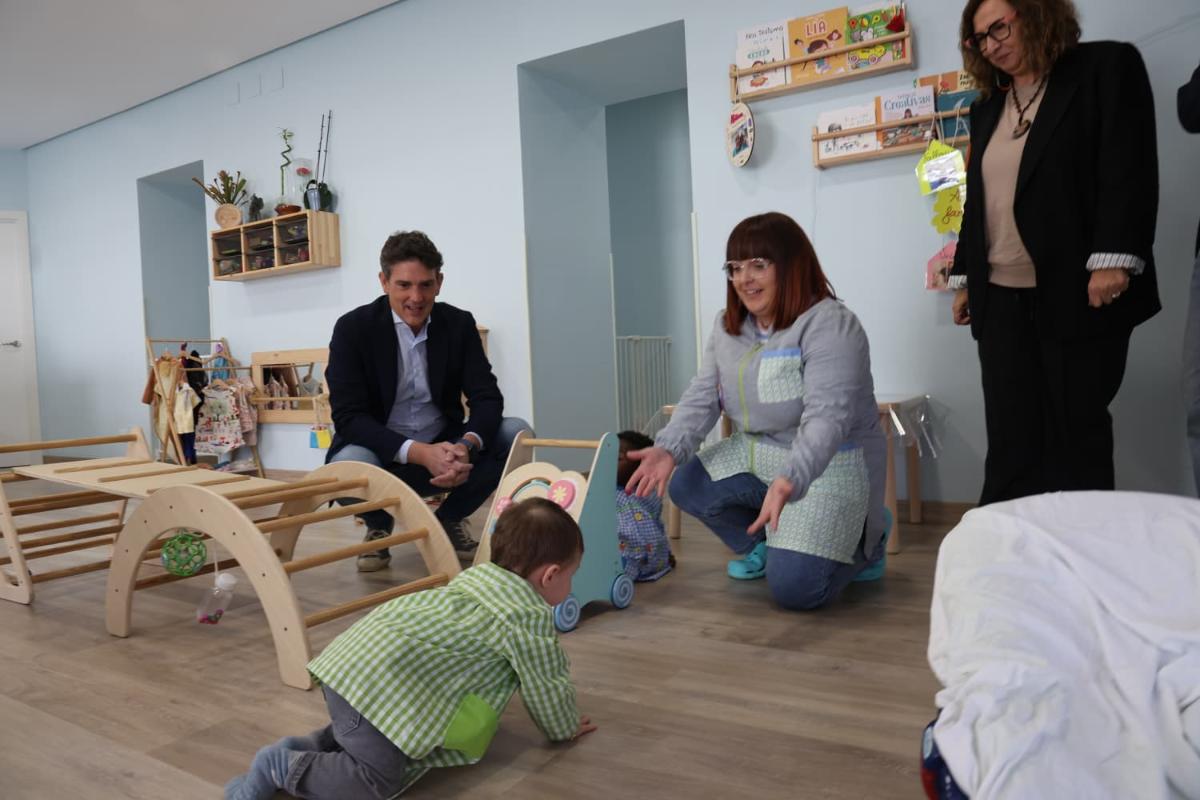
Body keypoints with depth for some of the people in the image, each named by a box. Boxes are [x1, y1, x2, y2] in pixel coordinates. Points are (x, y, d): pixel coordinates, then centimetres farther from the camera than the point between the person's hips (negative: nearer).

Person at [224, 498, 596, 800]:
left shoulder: (477, 577, 23)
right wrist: (566, 728, 27)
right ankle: (282, 767, -3)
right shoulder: (531, 619, -3)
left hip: (352, 658, 10)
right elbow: (546, 688, 7)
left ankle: (308, 745, 18)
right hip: (381, 684, -10)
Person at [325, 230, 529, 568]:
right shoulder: (353, 328, -12)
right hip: (382, 454, -3)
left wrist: (466, 446, -33)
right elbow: (349, 416, -19)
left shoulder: (460, 324, -3)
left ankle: (449, 519, 5)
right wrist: (419, 452, -33)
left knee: (518, 434, -19)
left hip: (443, 449, 3)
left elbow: (487, 398, -9)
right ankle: (378, 525, 2)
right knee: (349, 466, -37)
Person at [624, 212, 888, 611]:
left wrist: (788, 482, -47)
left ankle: (862, 545, 15)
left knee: (793, 588, -19)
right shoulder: (728, 327, 3)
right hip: (756, 457, 7)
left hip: (827, 466, -7)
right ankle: (763, 545, 16)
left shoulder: (830, 326, -22)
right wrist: (668, 448, -19)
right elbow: (702, 395, -1)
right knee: (687, 486, -8)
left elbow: (827, 417, -32)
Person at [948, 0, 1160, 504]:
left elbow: (1130, 169, -7)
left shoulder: (1107, 67, 3)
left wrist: (1112, 260, -17)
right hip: (1001, 297, 5)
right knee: (1010, 438, 0)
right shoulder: (987, 109, 20)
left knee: (1076, 432, 0)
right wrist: (965, 278, 15)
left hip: (1079, 289, -4)